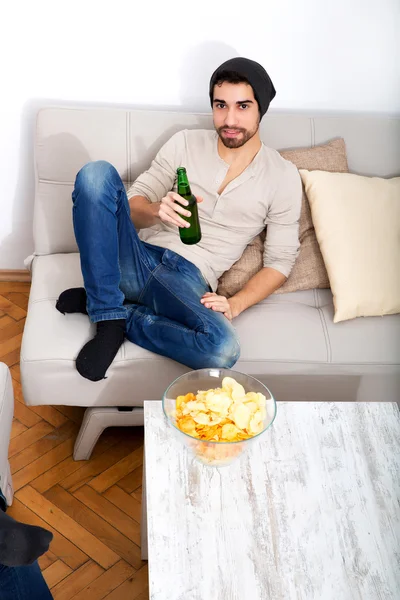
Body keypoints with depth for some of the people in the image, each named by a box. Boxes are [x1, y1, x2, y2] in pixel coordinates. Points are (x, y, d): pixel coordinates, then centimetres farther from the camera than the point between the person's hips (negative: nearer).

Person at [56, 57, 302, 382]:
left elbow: (280, 261, 4)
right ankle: (109, 316, -19)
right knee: (97, 172, -24)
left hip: (189, 280, -1)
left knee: (223, 350, -36)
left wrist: (235, 304, -12)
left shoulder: (283, 176, 5)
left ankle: (109, 308, -12)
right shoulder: (186, 142, 9)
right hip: (138, 257, 2)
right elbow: (133, 207, 8)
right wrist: (157, 210, -16)